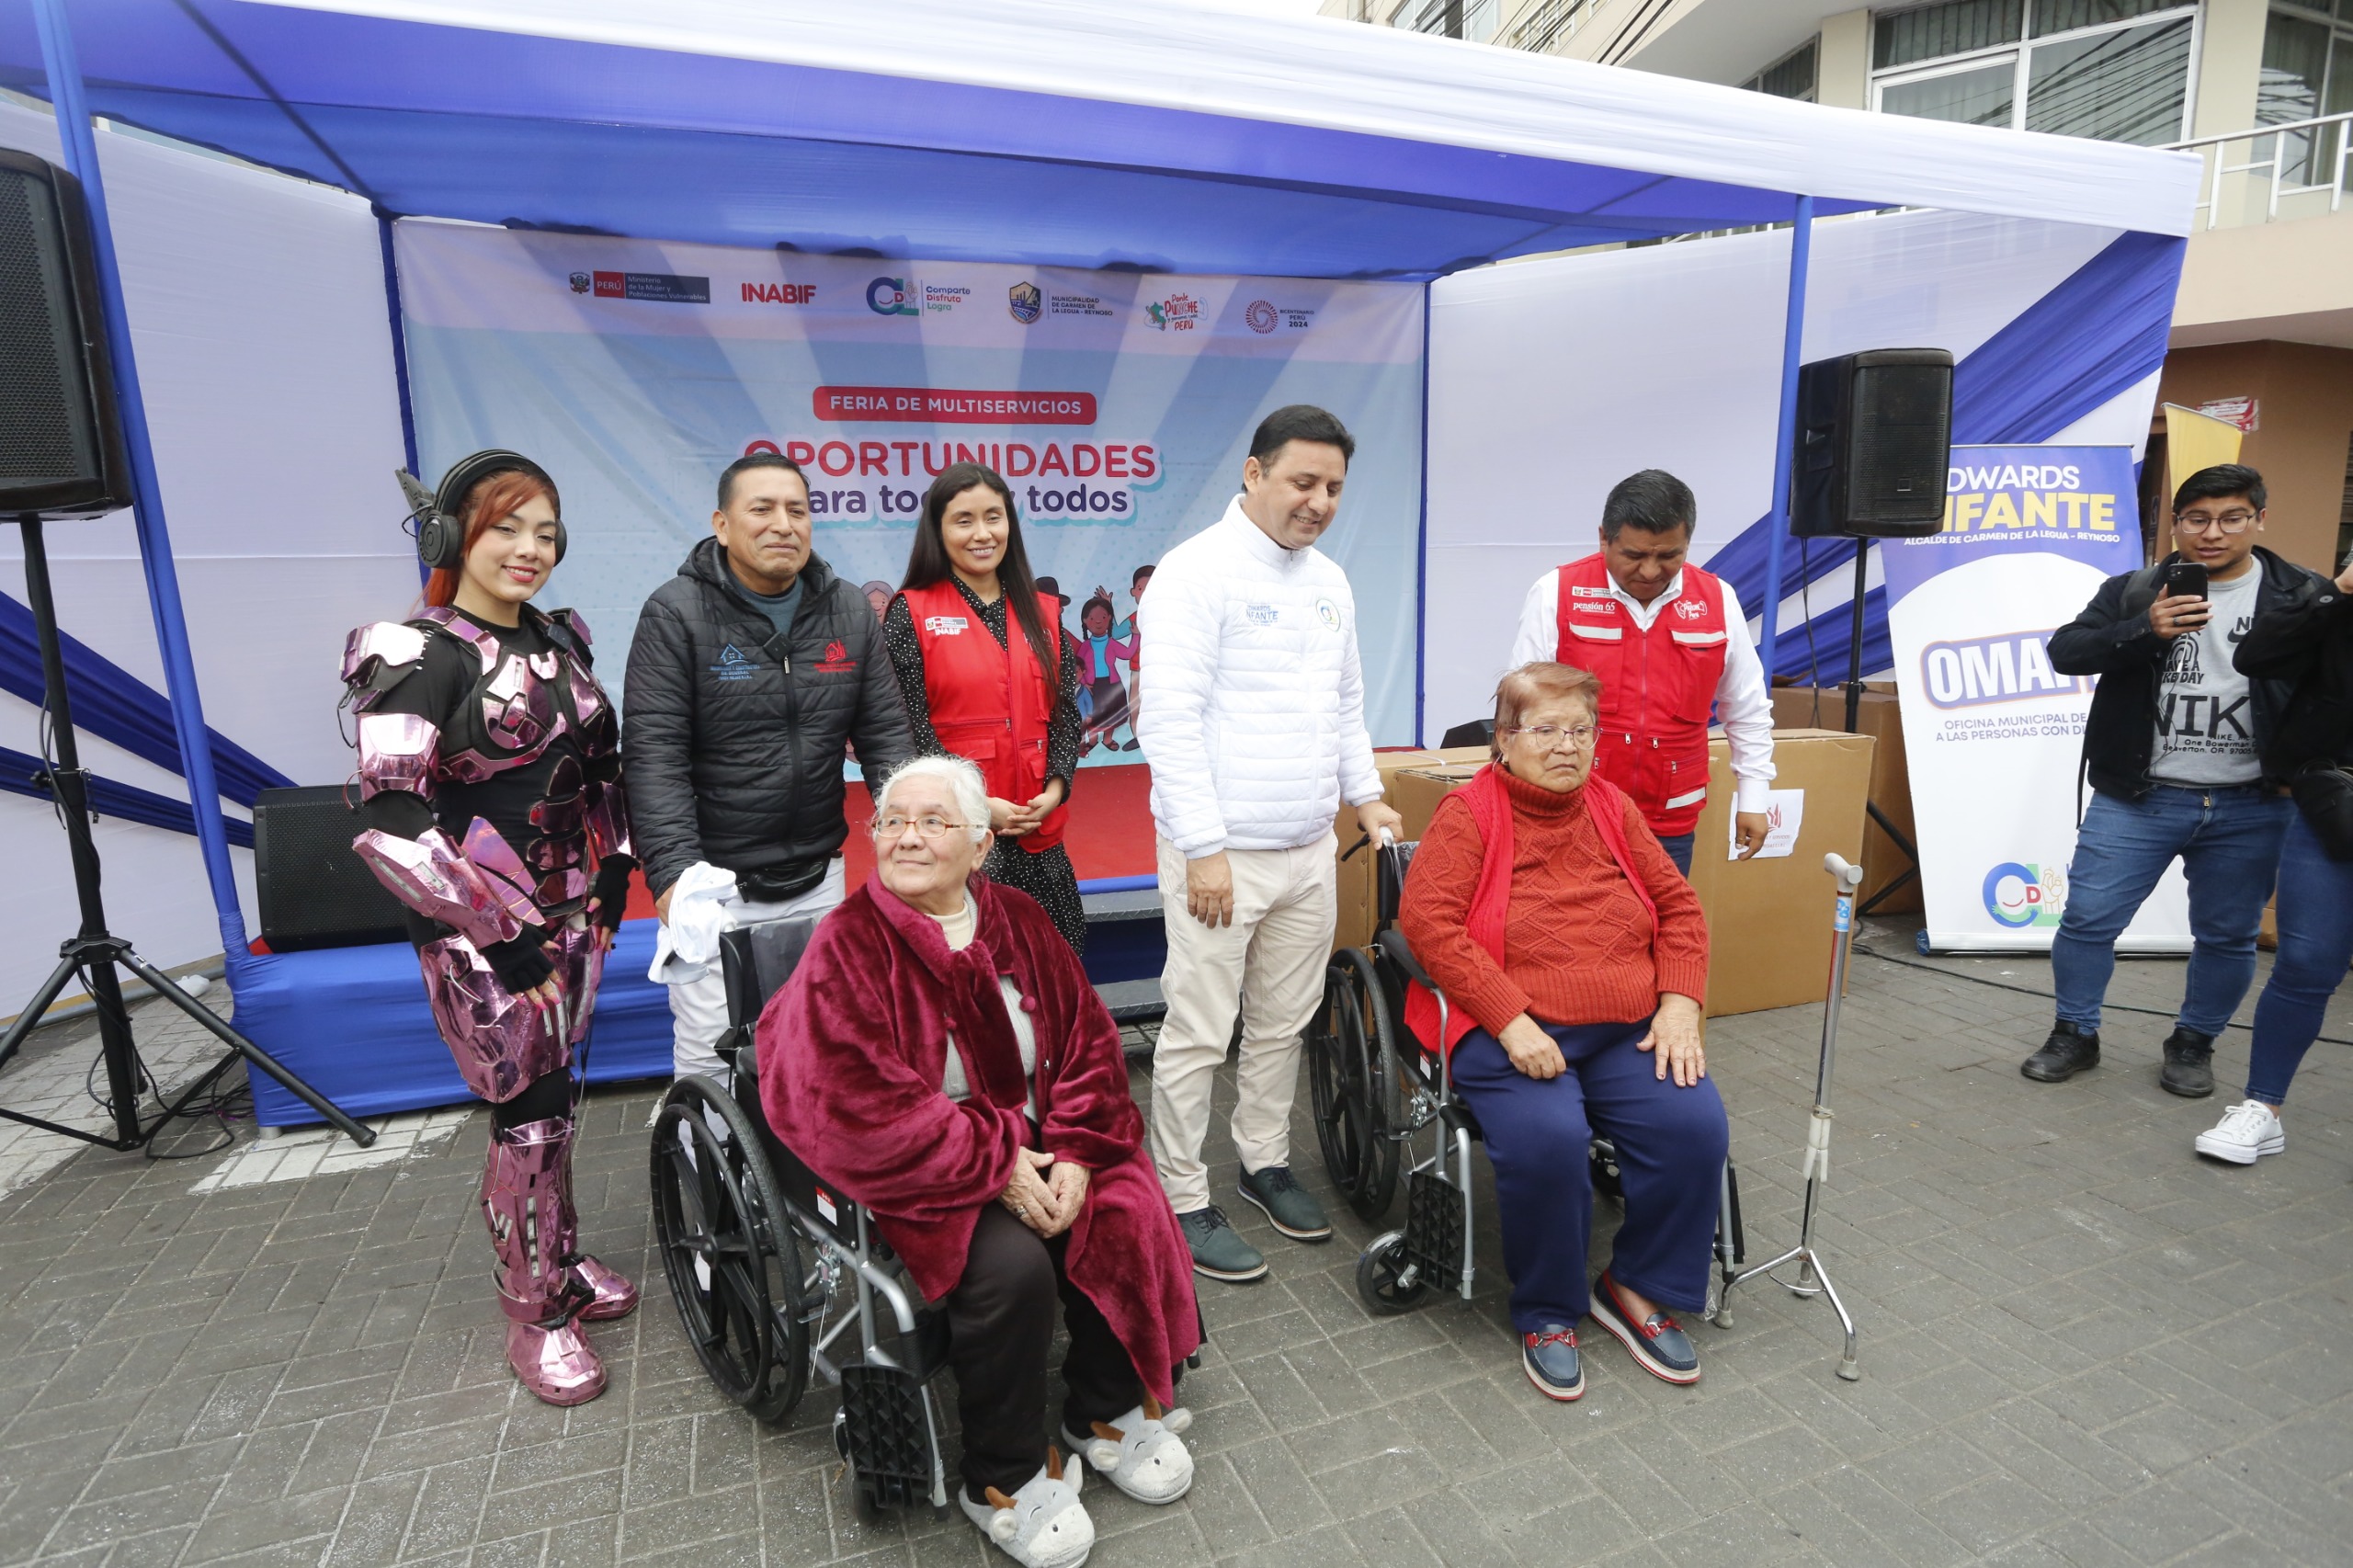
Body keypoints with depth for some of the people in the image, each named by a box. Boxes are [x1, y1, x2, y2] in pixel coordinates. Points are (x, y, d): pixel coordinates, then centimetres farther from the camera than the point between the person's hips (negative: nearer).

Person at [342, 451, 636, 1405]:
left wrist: (614, 867, 8)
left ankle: (561, 1263, 37)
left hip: (572, 915, 6)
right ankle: (536, 1317, 21)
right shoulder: (421, 657, -15)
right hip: (483, 932, -6)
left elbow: (600, 763, 18)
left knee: (546, 1095, 18)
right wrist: (508, 936, -20)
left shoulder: (559, 640, 7)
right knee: (533, 1113, 1)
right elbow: (391, 826, -22)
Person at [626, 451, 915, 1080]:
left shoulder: (849, 610, 3)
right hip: (714, 884, -3)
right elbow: (654, 755, -13)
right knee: (710, 1061, 4)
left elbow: (885, 734, 5)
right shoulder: (676, 614, -8)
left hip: (819, 880, 4)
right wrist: (674, 870, -22)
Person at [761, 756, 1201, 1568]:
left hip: (1035, 1148, 5)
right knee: (1014, 1265, -28)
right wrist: (997, 1166, -22)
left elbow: (1086, 1043, 3)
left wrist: (1076, 1153, -13)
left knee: (1128, 1219, -16)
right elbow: (862, 1109, -19)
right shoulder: (847, 945, -13)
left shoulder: (1018, 918, 2)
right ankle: (1005, 1480, 0)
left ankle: (1106, 1413, 13)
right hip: (917, 1176, -5)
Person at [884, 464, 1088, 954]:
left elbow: (1066, 712, 10)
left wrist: (1054, 789, -5)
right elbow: (908, 726, -6)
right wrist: (976, 804, -12)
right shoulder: (910, 612, -1)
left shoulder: (1042, 612, 12)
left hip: (1040, 829, 4)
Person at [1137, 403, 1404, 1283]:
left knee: (1284, 1021, 17)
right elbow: (1170, 718, -17)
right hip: (1221, 851, -7)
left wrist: (1365, 794, 14)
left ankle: (1265, 1161, 36)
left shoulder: (1329, 581, 13)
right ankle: (1182, 1201, 17)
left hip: (1309, 848, 7)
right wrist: (1204, 846, -19)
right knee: (1199, 1033, 1)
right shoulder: (1198, 571, -11)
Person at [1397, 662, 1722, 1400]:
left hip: (1629, 1032, 5)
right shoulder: (1468, 813, -3)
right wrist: (1510, 1020, -20)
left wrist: (1680, 1003, 0)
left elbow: (1679, 905, 16)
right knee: (1547, 1141, -30)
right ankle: (1546, 1314, -1)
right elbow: (1426, 919, -14)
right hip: (1512, 1035, -5)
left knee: (1696, 1126, -19)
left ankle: (1638, 1289, 8)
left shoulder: (1613, 807, 14)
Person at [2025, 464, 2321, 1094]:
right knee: (2087, 919, -1)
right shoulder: (2134, 591, 3)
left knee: (2228, 936, 11)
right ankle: (2075, 1035, 17)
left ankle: (2193, 1043, 31)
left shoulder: (2302, 596, 3)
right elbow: (2065, 651, -8)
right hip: (2138, 799, -1)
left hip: (2249, 808, 1)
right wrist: (2144, 630, -22)